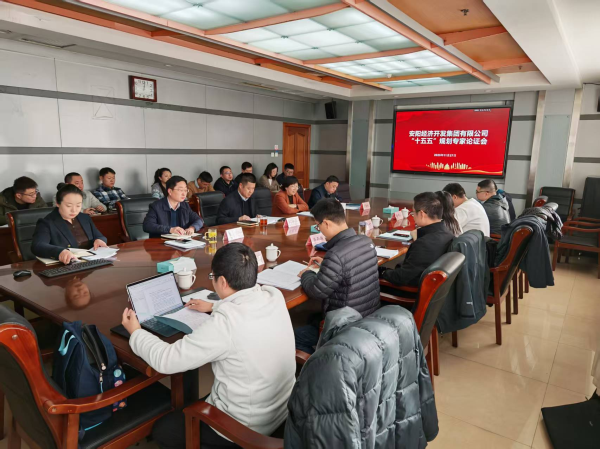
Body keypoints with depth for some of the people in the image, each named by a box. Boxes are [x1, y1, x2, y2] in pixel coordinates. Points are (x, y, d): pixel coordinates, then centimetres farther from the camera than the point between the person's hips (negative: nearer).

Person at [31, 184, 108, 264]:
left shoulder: (86, 218, 13)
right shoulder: (46, 223, -3)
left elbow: (100, 237, 18)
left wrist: (99, 240, -6)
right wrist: (60, 252, -38)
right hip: (65, 267, -4)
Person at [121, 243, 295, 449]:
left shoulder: (224, 323, -30)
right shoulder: (274, 296, -10)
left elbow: (166, 360, -20)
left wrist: (136, 332, -3)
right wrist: (214, 307, 23)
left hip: (248, 427, -7)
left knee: (162, 431, 15)